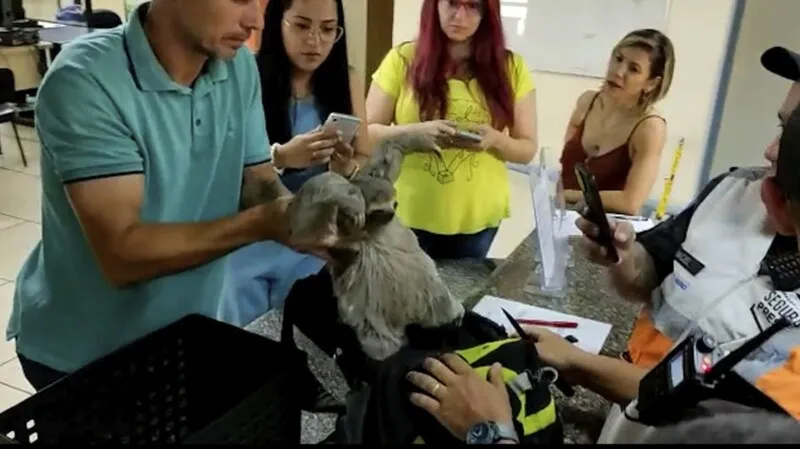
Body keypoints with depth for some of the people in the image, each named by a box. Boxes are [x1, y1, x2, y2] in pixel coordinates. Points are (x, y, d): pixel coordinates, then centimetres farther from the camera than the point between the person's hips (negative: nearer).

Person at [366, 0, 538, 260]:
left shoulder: (511, 67, -2)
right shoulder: (403, 59, -6)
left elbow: (528, 149, 2)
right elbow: (367, 133, -5)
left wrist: (495, 139, -19)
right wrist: (416, 131, -22)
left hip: (478, 218, 2)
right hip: (409, 215, -1)